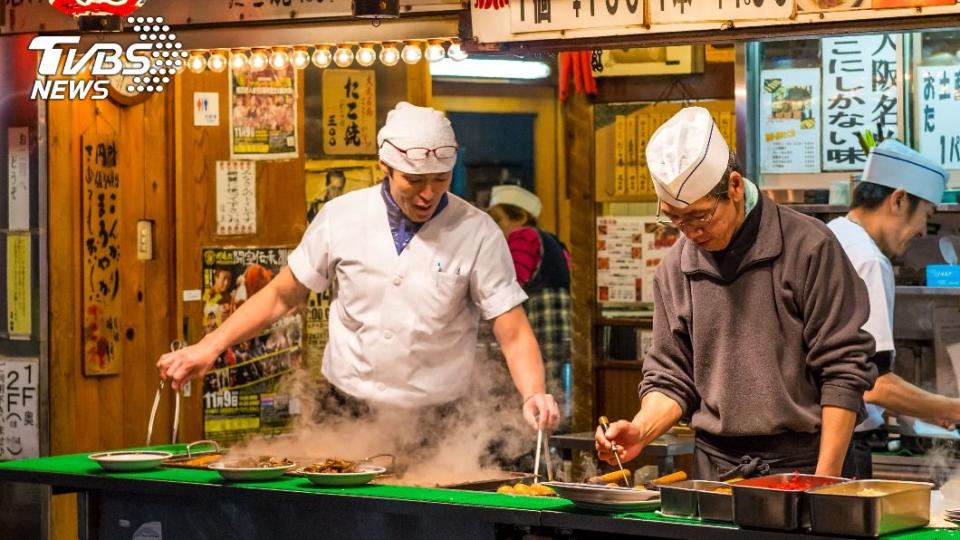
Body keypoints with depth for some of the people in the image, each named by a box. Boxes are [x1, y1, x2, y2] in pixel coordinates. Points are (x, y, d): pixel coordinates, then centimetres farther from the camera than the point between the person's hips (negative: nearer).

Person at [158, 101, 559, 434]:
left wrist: (533, 395, -29)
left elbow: (513, 334, -11)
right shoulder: (341, 217, -3)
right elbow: (281, 295, 8)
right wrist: (208, 348, 2)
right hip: (347, 420, 2)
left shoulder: (477, 232, -9)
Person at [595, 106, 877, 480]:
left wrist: (825, 481, -13)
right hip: (713, 464, 4)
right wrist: (641, 431, -9)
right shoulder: (675, 269, 6)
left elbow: (844, 371, -9)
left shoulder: (808, 248, -9)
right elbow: (672, 378, 11)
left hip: (798, 462, -4)